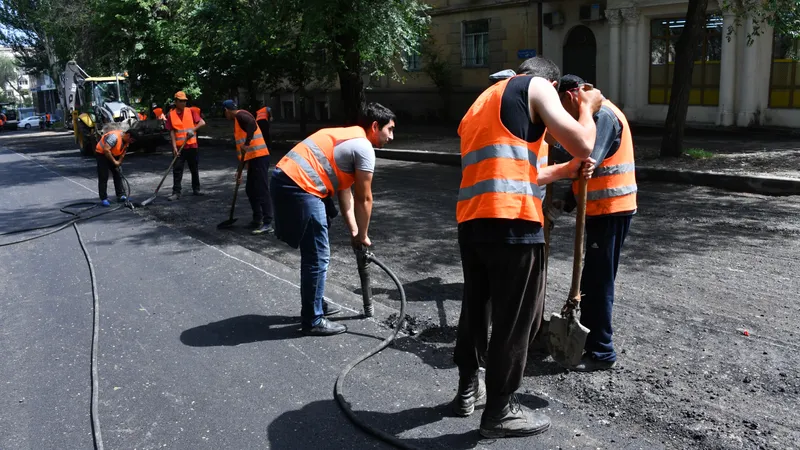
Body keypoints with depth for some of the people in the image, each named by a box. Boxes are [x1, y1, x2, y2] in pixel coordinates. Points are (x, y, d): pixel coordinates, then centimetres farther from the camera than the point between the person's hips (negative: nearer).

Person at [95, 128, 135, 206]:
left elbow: (122, 153, 5)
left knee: (118, 175, 6)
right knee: (103, 178, -8)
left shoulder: (126, 141, -4)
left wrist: (119, 162, -7)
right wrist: (114, 161, -27)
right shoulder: (114, 136, -30)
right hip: (102, 154, -8)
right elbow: (106, 150, -34)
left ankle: (121, 196, 12)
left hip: (112, 155, 8)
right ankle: (103, 199, -5)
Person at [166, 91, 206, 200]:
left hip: (192, 146, 1)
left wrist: (193, 129, -24)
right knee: (177, 170, -3)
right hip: (179, 147, -1)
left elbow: (202, 122, -8)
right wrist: (174, 147, -10)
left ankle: (196, 189, 26)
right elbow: (172, 131, -1)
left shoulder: (190, 111, 1)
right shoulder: (171, 115, 1)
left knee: (194, 169, 12)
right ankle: (176, 193, -1)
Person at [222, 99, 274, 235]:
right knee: (251, 189, 15)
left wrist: (246, 144, -27)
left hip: (259, 157, -10)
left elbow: (252, 125, -28)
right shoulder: (237, 120, 24)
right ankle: (258, 220, 23)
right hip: (253, 158, 10)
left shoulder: (240, 115, -6)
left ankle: (268, 224, -11)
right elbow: (240, 141, 27)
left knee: (262, 190, -11)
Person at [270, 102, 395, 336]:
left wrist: (354, 232, 20)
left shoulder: (348, 138, 23)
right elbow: (364, 199, -2)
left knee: (314, 252, 22)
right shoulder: (364, 148, -7)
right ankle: (313, 321, 10)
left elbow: (345, 191, 23)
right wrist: (362, 236, 10)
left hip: (286, 179, 10)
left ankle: (315, 304, 36)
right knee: (318, 256, -1)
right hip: (299, 187, -10)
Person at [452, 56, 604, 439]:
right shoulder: (538, 88, 5)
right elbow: (582, 146, -2)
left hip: (471, 221, 8)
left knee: (476, 308, 22)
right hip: (510, 223, -8)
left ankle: (468, 389, 37)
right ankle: (499, 411, 19)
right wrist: (587, 109, 17)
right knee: (515, 319, 6)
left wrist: (565, 170, 31)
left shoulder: (481, 102, 28)